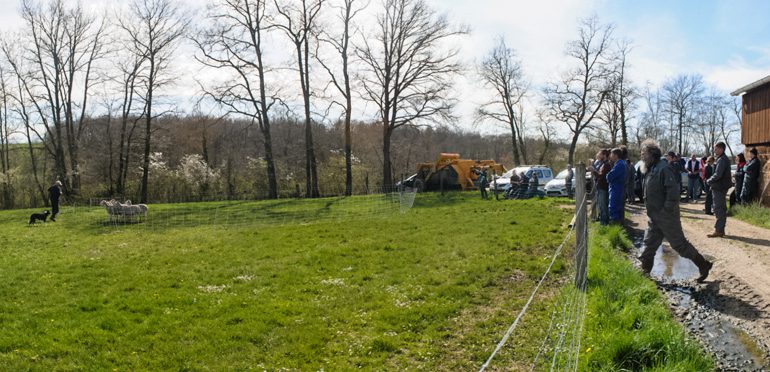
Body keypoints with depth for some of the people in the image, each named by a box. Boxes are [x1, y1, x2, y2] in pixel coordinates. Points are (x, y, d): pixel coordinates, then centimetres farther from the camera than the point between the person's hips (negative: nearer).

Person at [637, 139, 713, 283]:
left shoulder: (663, 169, -19)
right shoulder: (650, 169, 11)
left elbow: (673, 190, -25)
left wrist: (667, 209, -23)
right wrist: (650, 210, 15)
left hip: (666, 216, -9)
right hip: (654, 216, 9)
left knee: (679, 243, 0)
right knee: (649, 243, 12)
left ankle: (703, 265, 14)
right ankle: (645, 269, 20)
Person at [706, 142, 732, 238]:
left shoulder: (721, 160, -17)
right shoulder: (724, 159, 15)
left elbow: (717, 175, -23)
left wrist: (709, 181, -9)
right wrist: (711, 181, 10)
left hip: (718, 187, -10)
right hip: (722, 187, 10)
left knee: (718, 209, -8)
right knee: (722, 209, 13)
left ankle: (718, 230, -6)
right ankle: (721, 230, 20)